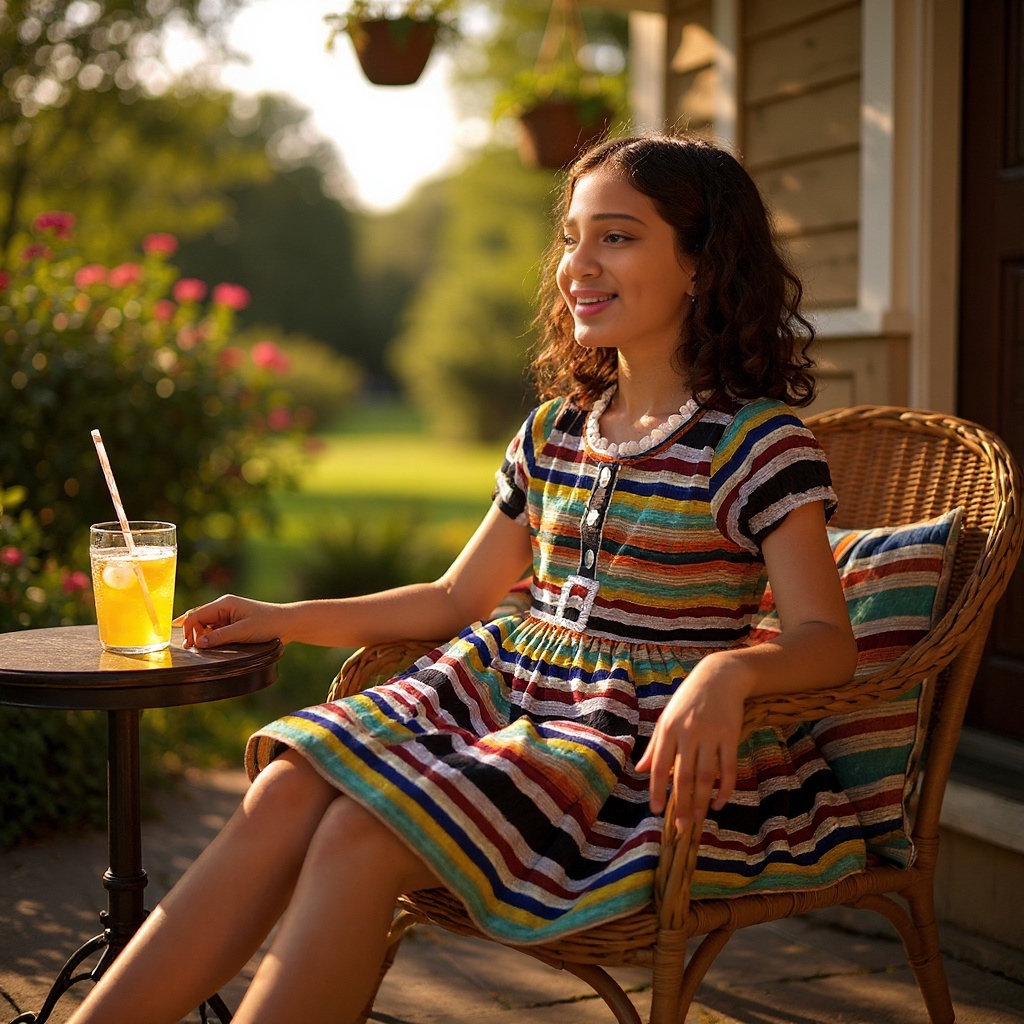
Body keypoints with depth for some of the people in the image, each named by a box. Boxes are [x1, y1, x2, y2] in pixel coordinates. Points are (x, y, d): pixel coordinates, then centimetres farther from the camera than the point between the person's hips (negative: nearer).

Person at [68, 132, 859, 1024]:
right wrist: (288, 618, 16)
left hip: (640, 739, -6)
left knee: (362, 836, -27)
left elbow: (826, 640, -13)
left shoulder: (758, 440, -6)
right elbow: (459, 598, 22)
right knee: (288, 789, -19)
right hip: (510, 690, 6)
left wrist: (728, 671, -35)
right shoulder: (555, 433, 13)